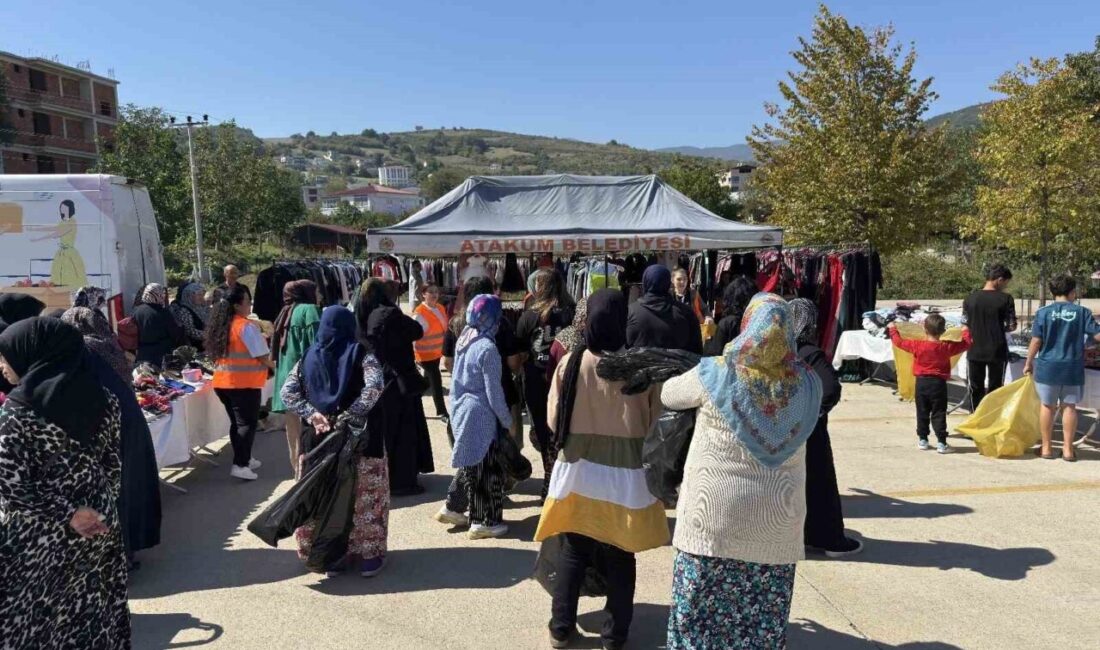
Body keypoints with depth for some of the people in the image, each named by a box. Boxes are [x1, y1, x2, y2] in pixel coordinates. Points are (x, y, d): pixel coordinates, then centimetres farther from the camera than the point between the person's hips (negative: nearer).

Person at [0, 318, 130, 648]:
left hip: (39, 540, -5)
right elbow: (114, 464, 4)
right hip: (100, 526, 5)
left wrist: (65, 515, -10)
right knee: (96, 616, 18)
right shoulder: (102, 397, -3)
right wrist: (101, 507, 13)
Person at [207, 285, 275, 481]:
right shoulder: (247, 326, -14)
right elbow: (262, 357, -13)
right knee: (248, 423, -2)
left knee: (237, 422, 16)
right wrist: (273, 365, 6)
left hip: (223, 382, 8)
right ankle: (240, 465, -5)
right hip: (244, 382, -8)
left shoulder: (221, 325, 9)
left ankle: (243, 459, 25)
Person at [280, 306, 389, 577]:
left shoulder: (308, 356, 5)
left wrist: (313, 414, -6)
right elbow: (374, 388, -21)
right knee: (364, 495, 7)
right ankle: (369, 555, 15)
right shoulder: (362, 354, -6)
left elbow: (287, 392, 0)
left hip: (319, 437, 3)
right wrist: (348, 416, -16)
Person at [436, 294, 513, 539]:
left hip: (461, 409, 8)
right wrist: (508, 421, -6)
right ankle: (483, 522, 12)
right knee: (486, 469, 3)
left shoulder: (464, 340, 4)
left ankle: (452, 508, 28)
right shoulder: (487, 348, -20)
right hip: (480, 415, -8)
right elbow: (493, 392, -17)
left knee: (471, 463, 21)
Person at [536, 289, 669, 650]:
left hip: (578, 470, 1)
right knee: (620, 557, 14)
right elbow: (655, 423, -6)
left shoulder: (571, 363, -12)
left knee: (573, 552, 17)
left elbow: (554, 420, -2)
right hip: (626, 474, -1)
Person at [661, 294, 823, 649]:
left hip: (713, 516, -2)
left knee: (701, 612, 11)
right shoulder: (805, 383, -5)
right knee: (764, 620, 13)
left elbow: (669, 395, 4)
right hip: (777, 521, 3)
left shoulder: (715, 375, -12)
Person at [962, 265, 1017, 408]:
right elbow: (1012, 326, -6)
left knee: (975, 389, 12)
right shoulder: (1005, 299, -8)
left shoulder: (970, 299, 1)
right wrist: (1000, 328, 14)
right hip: (997, 352, -2)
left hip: (974, 352, 2)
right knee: (995, 389, 9)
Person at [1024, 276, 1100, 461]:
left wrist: (1028, 363, 5)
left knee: (1048, 406, 10)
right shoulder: (1082, 312, -5)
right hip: (1073, 369, 0)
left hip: (1048, 367, 0)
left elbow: (1036, 342, -5)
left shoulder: (1043, 313, -6)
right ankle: (1068, 449, 14)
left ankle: (1046, 448, 17)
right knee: (1069, 407, 10)